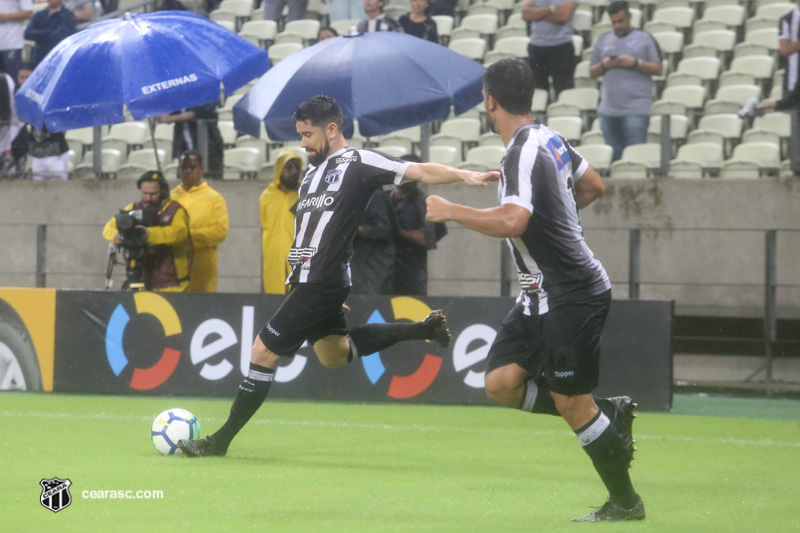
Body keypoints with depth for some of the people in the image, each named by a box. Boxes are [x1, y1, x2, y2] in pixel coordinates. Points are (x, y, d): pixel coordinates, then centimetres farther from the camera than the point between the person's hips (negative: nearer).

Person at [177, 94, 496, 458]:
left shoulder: (358, 163, -9)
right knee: (334, 355, 24)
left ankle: (221, 441, 0)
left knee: (264, 352, -8)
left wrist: (464, 175, -27)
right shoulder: (314, 171, 16)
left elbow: (420, 171, -14)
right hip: (307, 279, 10)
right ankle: (422, 329, 29)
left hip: (323, 284, -10)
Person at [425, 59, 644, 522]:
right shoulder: (549, 138, 8)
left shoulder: (524, 153, -20)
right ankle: (609, 415, 13)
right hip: (542, 295, 9)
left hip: (572, 296, -9)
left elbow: (512, 222, -34)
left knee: (572, 403, -2)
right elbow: (594, 186, 22)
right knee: (502, 383, 2)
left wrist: (449, 211, -23)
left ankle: (625, 501, 10)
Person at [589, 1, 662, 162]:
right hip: (608, 110, 4)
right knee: (613, 155, 6)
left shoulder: (644, 39, 5)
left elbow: (658, 69, 0)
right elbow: (592, 73, 17)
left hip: (636, 110, -4)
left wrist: (635, 63, -13)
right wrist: (603, 65, -4)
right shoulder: (603, 40, 17)